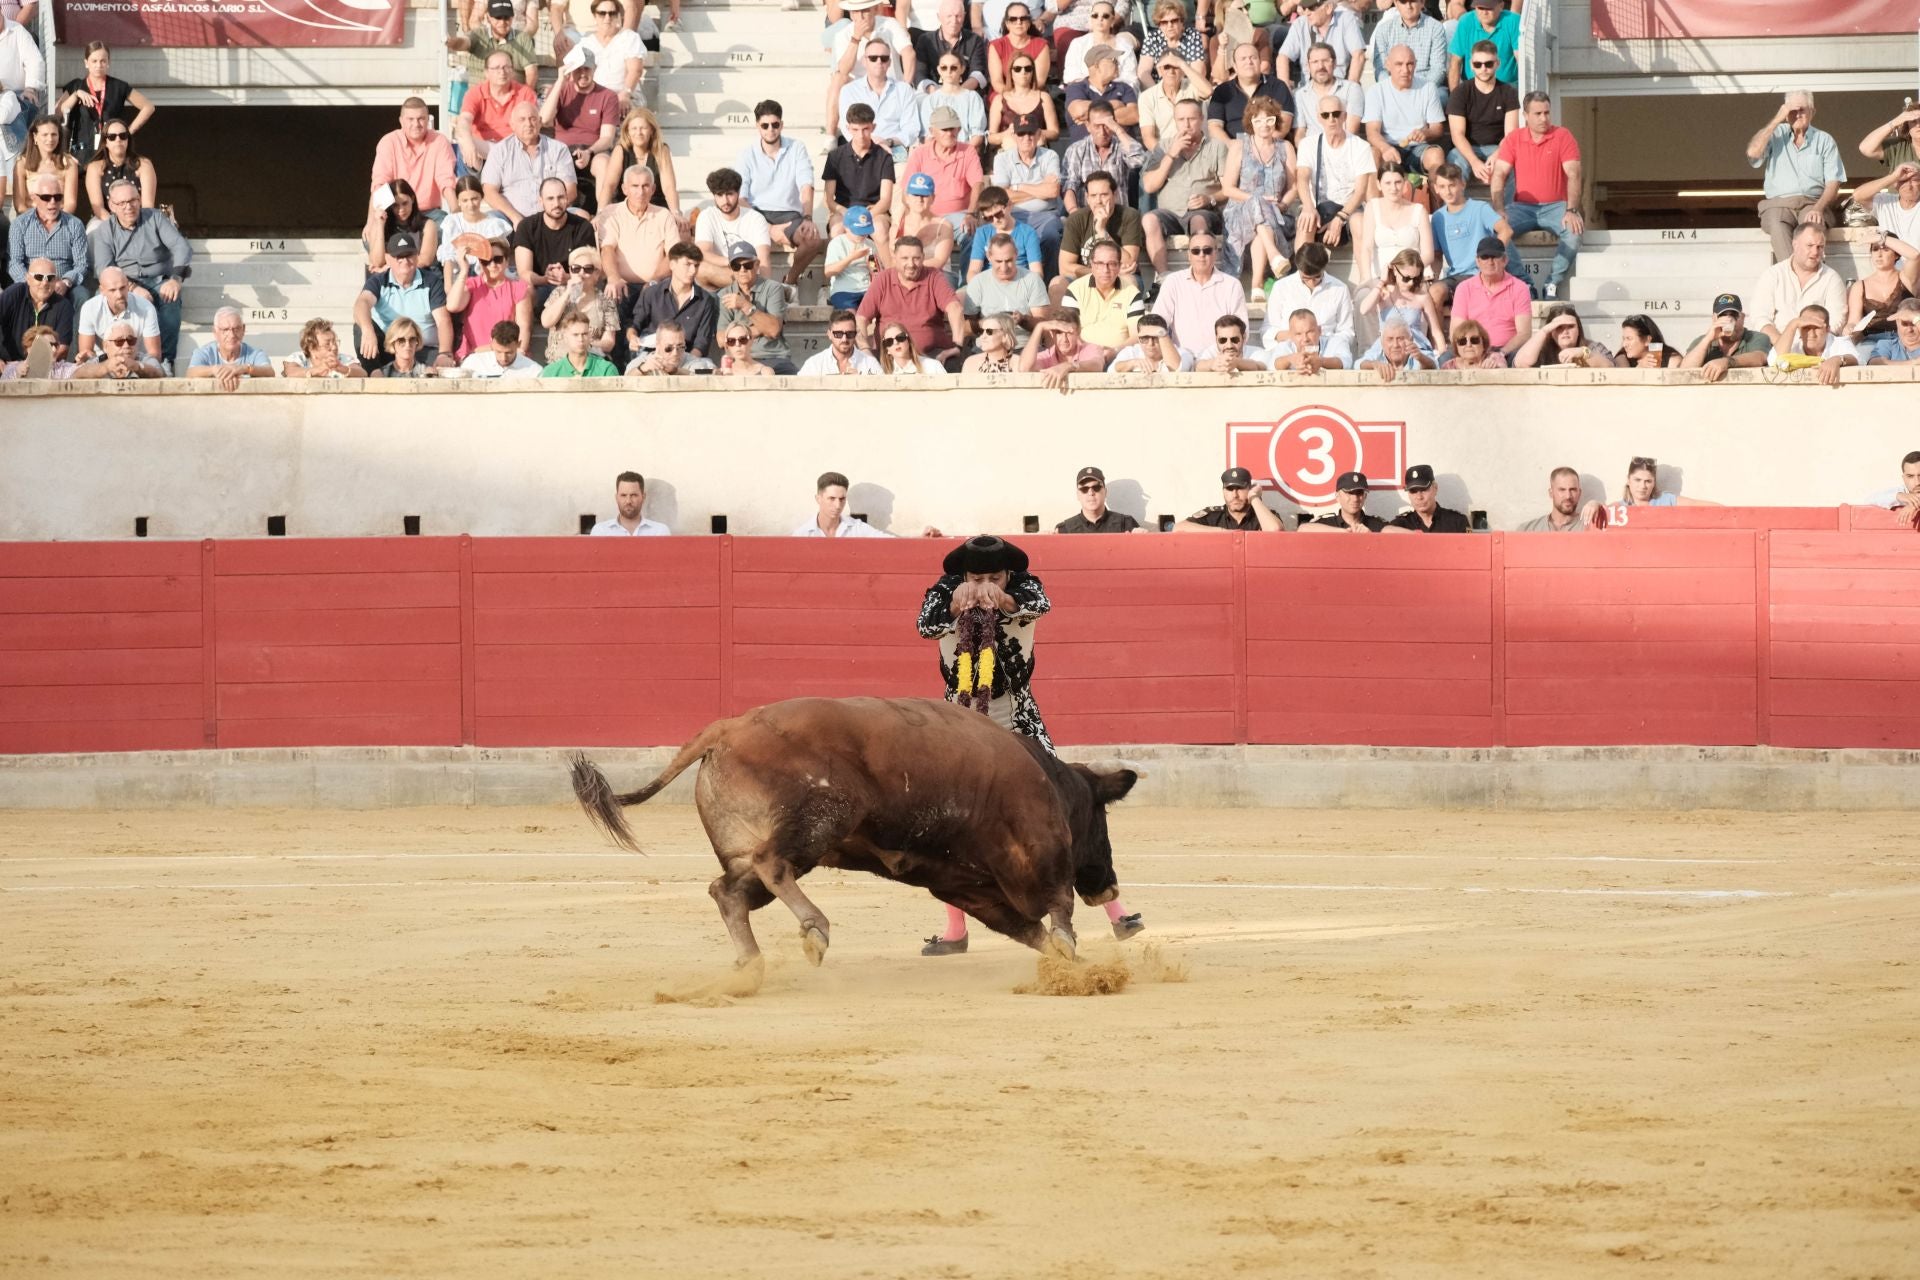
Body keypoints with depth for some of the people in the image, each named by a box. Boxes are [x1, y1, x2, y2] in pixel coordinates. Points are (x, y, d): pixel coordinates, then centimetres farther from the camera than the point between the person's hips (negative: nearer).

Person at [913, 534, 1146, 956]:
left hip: (1017, 718, -1)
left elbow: (1040, 605, -37)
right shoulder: (946, 591, -13)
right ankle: (955, 931, 12)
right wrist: (956, 604, -56)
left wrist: (1002, 600, -59)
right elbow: (926, 624, -33)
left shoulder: (1023, 589, -13)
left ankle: (1114, 909, -6)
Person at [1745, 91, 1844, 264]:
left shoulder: (1824, 140, 14)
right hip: (1778, 204, 0)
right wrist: (1777, 120, -1)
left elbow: (1833, 183, 6)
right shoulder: (1775, 135, 17)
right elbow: (1753, 152, -4)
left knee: (1814, 226, -37)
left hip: (1813, 203, 0)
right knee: (1778, 227, -36)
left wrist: (1819, 208, -14)